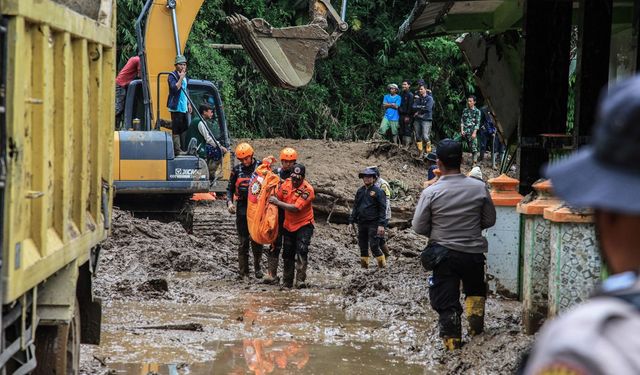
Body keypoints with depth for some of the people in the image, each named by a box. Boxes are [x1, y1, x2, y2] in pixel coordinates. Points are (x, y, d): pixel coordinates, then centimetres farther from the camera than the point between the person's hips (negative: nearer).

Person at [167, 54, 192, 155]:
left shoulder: (185, 77, 17)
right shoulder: (172, 76, -8)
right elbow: (175, 88, -23)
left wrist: (189, 104, 23)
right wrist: (181, 78, -23)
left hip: (184, 108, 8)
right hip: (176, 108, -8)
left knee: (184, 128, 11)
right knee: (176, 129, -7)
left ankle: (184, 148, 17)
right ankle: (177, 150, -7)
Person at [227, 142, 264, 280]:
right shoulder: (237, 170, 6)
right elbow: (230, 189, 12)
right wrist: (229, 202, -4)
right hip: (242, 208, 2)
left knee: (256, 240, 2)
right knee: (243, 241, 3)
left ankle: (257, 267, 16)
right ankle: (243, 271, 7)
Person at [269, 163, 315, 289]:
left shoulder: (307, 189, -22)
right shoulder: (286, 183, -5)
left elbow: (296, 208, -27)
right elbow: (278, 198, 8)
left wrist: (277, 203, -23)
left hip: (304, 225, -6)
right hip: (288, 225, 6)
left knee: (302, 251, -21)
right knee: (287, 254, 12)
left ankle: (300, 280, -22)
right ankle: (287, 282, 23)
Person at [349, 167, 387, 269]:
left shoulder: (378, 191, -5)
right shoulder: (360, 191, 13)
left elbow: (382, 209, -8)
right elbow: (355, 207, 18)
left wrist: (381, 224, -15)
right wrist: (351, 221, 12)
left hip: (373, 223, -6)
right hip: (361, 223, 6)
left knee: (374, 246, -11)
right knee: (363, 246, 8)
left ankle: (382, 264, 2)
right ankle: (364, 265, 15)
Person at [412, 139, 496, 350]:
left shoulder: (431, 192, -13)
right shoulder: (479, 188, -9)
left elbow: (418, 227, -7)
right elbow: (489, 220, 2)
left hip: (443, 253, -2)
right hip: (473, 252, 2)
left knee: (446, 300, 7)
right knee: (475, 289, 28)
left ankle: (452, 340, 7)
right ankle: (476, 323, 16)